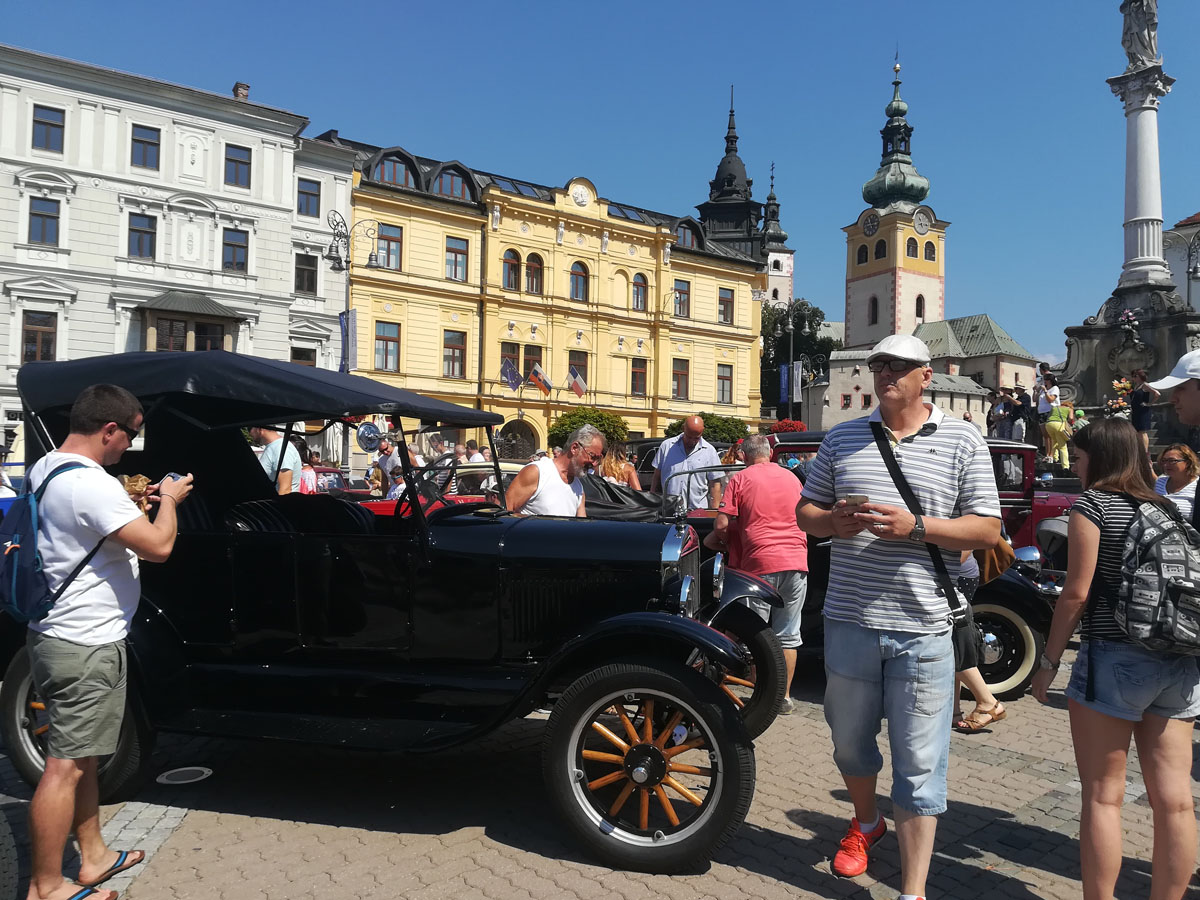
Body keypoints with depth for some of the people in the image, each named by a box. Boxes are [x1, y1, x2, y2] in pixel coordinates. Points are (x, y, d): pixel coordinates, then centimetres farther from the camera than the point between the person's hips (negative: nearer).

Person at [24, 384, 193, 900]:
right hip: (86, 645, -11)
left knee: (80, 755, 20)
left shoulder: (45, 468, 8)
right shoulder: (91, 485, -24)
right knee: (66, 766, 0)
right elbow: (158, 546, -25)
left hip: (58, 633, 11)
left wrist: (135, 501, 15)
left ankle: (93, 856, 33)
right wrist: (169, 499, -8)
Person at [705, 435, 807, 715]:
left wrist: (715, 539, 13)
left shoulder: (740, 479, -2)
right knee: (788, 636, 11)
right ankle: (785, 698, 17)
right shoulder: (791, 477, 12)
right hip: (796, 563, 4)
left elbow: (722, 525, -8)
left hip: (760, 565, -4)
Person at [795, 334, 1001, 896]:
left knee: (919, 766, 4)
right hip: (848, 622, 3)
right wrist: (834, 521, -11)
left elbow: (988, 531, -2)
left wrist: (916, 526, -18)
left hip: (922, 630, -3)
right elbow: (804, 512, 12)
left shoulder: (962, 442, 1)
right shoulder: (842, 438, 8)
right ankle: (865, 822, 48)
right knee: (849, 740, 20)